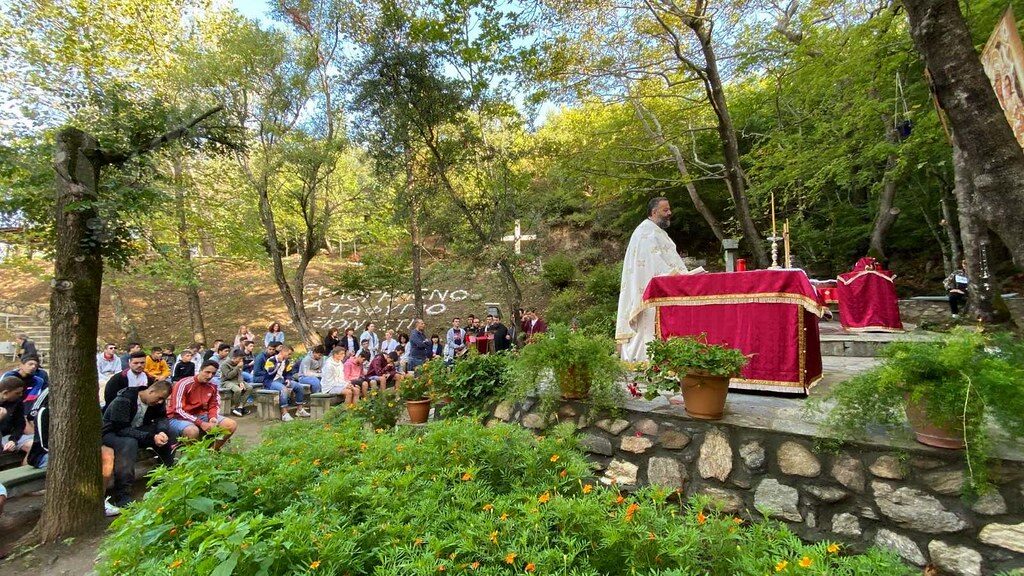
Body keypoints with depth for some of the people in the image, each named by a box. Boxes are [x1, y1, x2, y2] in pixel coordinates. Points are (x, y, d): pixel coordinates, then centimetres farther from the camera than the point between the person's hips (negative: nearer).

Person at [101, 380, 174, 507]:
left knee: (165, 434, -16)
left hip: (136, 430, 7)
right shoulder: (124, 400, -28)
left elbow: (162, 418, -1)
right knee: (129, 443, -37)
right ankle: (122, 495, -35)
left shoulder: (156, 402, -8)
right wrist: (151, 437, -37)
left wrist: (161, 431, -24)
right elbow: (121, 429, -31)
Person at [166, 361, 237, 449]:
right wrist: (201, 423, -27)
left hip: (200, 416, 5)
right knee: (193, 431, -39)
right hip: (178, 418, -5)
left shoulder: (213, 386, -1)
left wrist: (213, 418, -18)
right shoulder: (184, 384, -17)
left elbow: (214, 406, 6)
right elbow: (178, 410, -20)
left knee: (231, 425, -11)